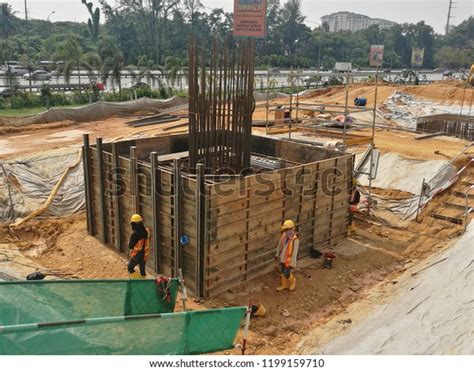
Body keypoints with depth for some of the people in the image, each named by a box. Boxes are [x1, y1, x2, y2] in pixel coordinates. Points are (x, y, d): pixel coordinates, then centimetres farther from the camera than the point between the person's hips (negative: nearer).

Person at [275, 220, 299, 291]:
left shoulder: (295, 239, -26)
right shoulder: (284, 235, -6)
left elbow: (295, 252, -22)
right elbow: (279, 245, 9)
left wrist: (292, 263, -19)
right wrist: (277, 254, 17)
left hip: (289, 259, -6)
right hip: (282, 258, 6)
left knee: (286, 274, 2)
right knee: (282, 272, 17)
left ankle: (293, 281, 32)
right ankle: (284, 285, 36)